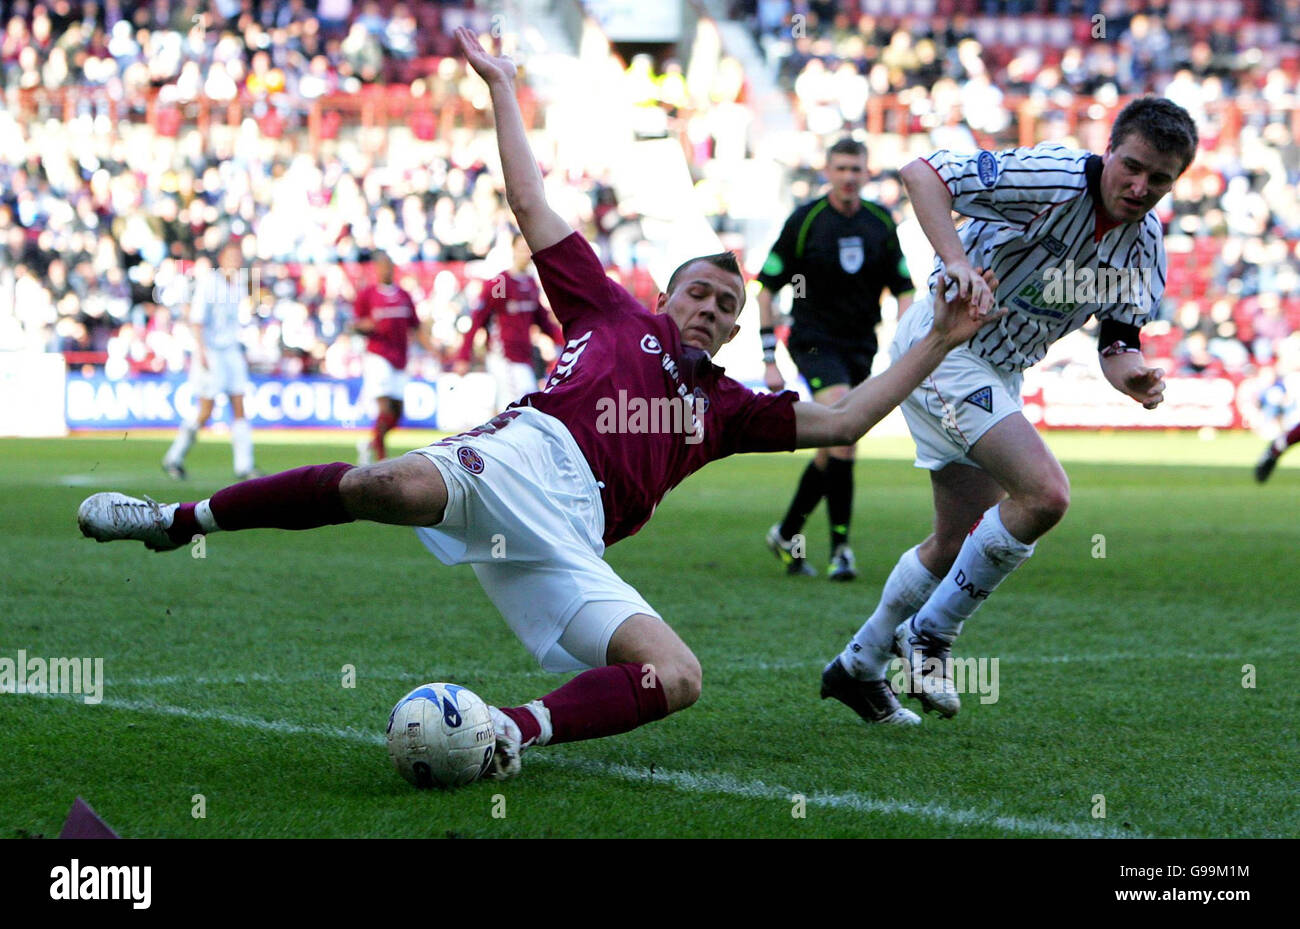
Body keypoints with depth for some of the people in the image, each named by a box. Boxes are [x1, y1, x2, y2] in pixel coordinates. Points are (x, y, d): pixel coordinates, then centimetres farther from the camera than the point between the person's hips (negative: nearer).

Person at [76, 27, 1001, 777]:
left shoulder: (725, 405, 32)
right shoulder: (613, 313, 25)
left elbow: (837, 422, 28)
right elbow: (533, 207, 26)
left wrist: (937, 343, 25)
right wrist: (503, 89, 27)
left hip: (567, 548, 4)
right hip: (529, 453, -4)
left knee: (678, 677, -21)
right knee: (396, 487, -37)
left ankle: (519, 726, -33)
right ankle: (178, 519, -25)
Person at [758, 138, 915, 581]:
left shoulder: (881, 223, 4)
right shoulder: (804, 221, -7)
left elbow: (902, 290, 10)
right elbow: (766, 289, -3)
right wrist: (769, 359, -7)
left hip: (860, 346, 5)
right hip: (814, 340, -5)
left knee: (832, 450, 9)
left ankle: (787, 534, 29)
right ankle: (840, 548, -21)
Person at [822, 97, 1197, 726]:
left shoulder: (1147, 244, -2)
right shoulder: (1054, 178, -24)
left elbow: (1118, 341, 1)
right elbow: (921, 173, -25)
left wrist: (1132, 374, -22)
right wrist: (957, 260, -39)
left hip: (999, 373, 9)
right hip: (943, 344, -9)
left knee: (959, 541, 17)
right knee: (1044, 493, -22)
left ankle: (860, 664, 36)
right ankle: (930, 634, -6)